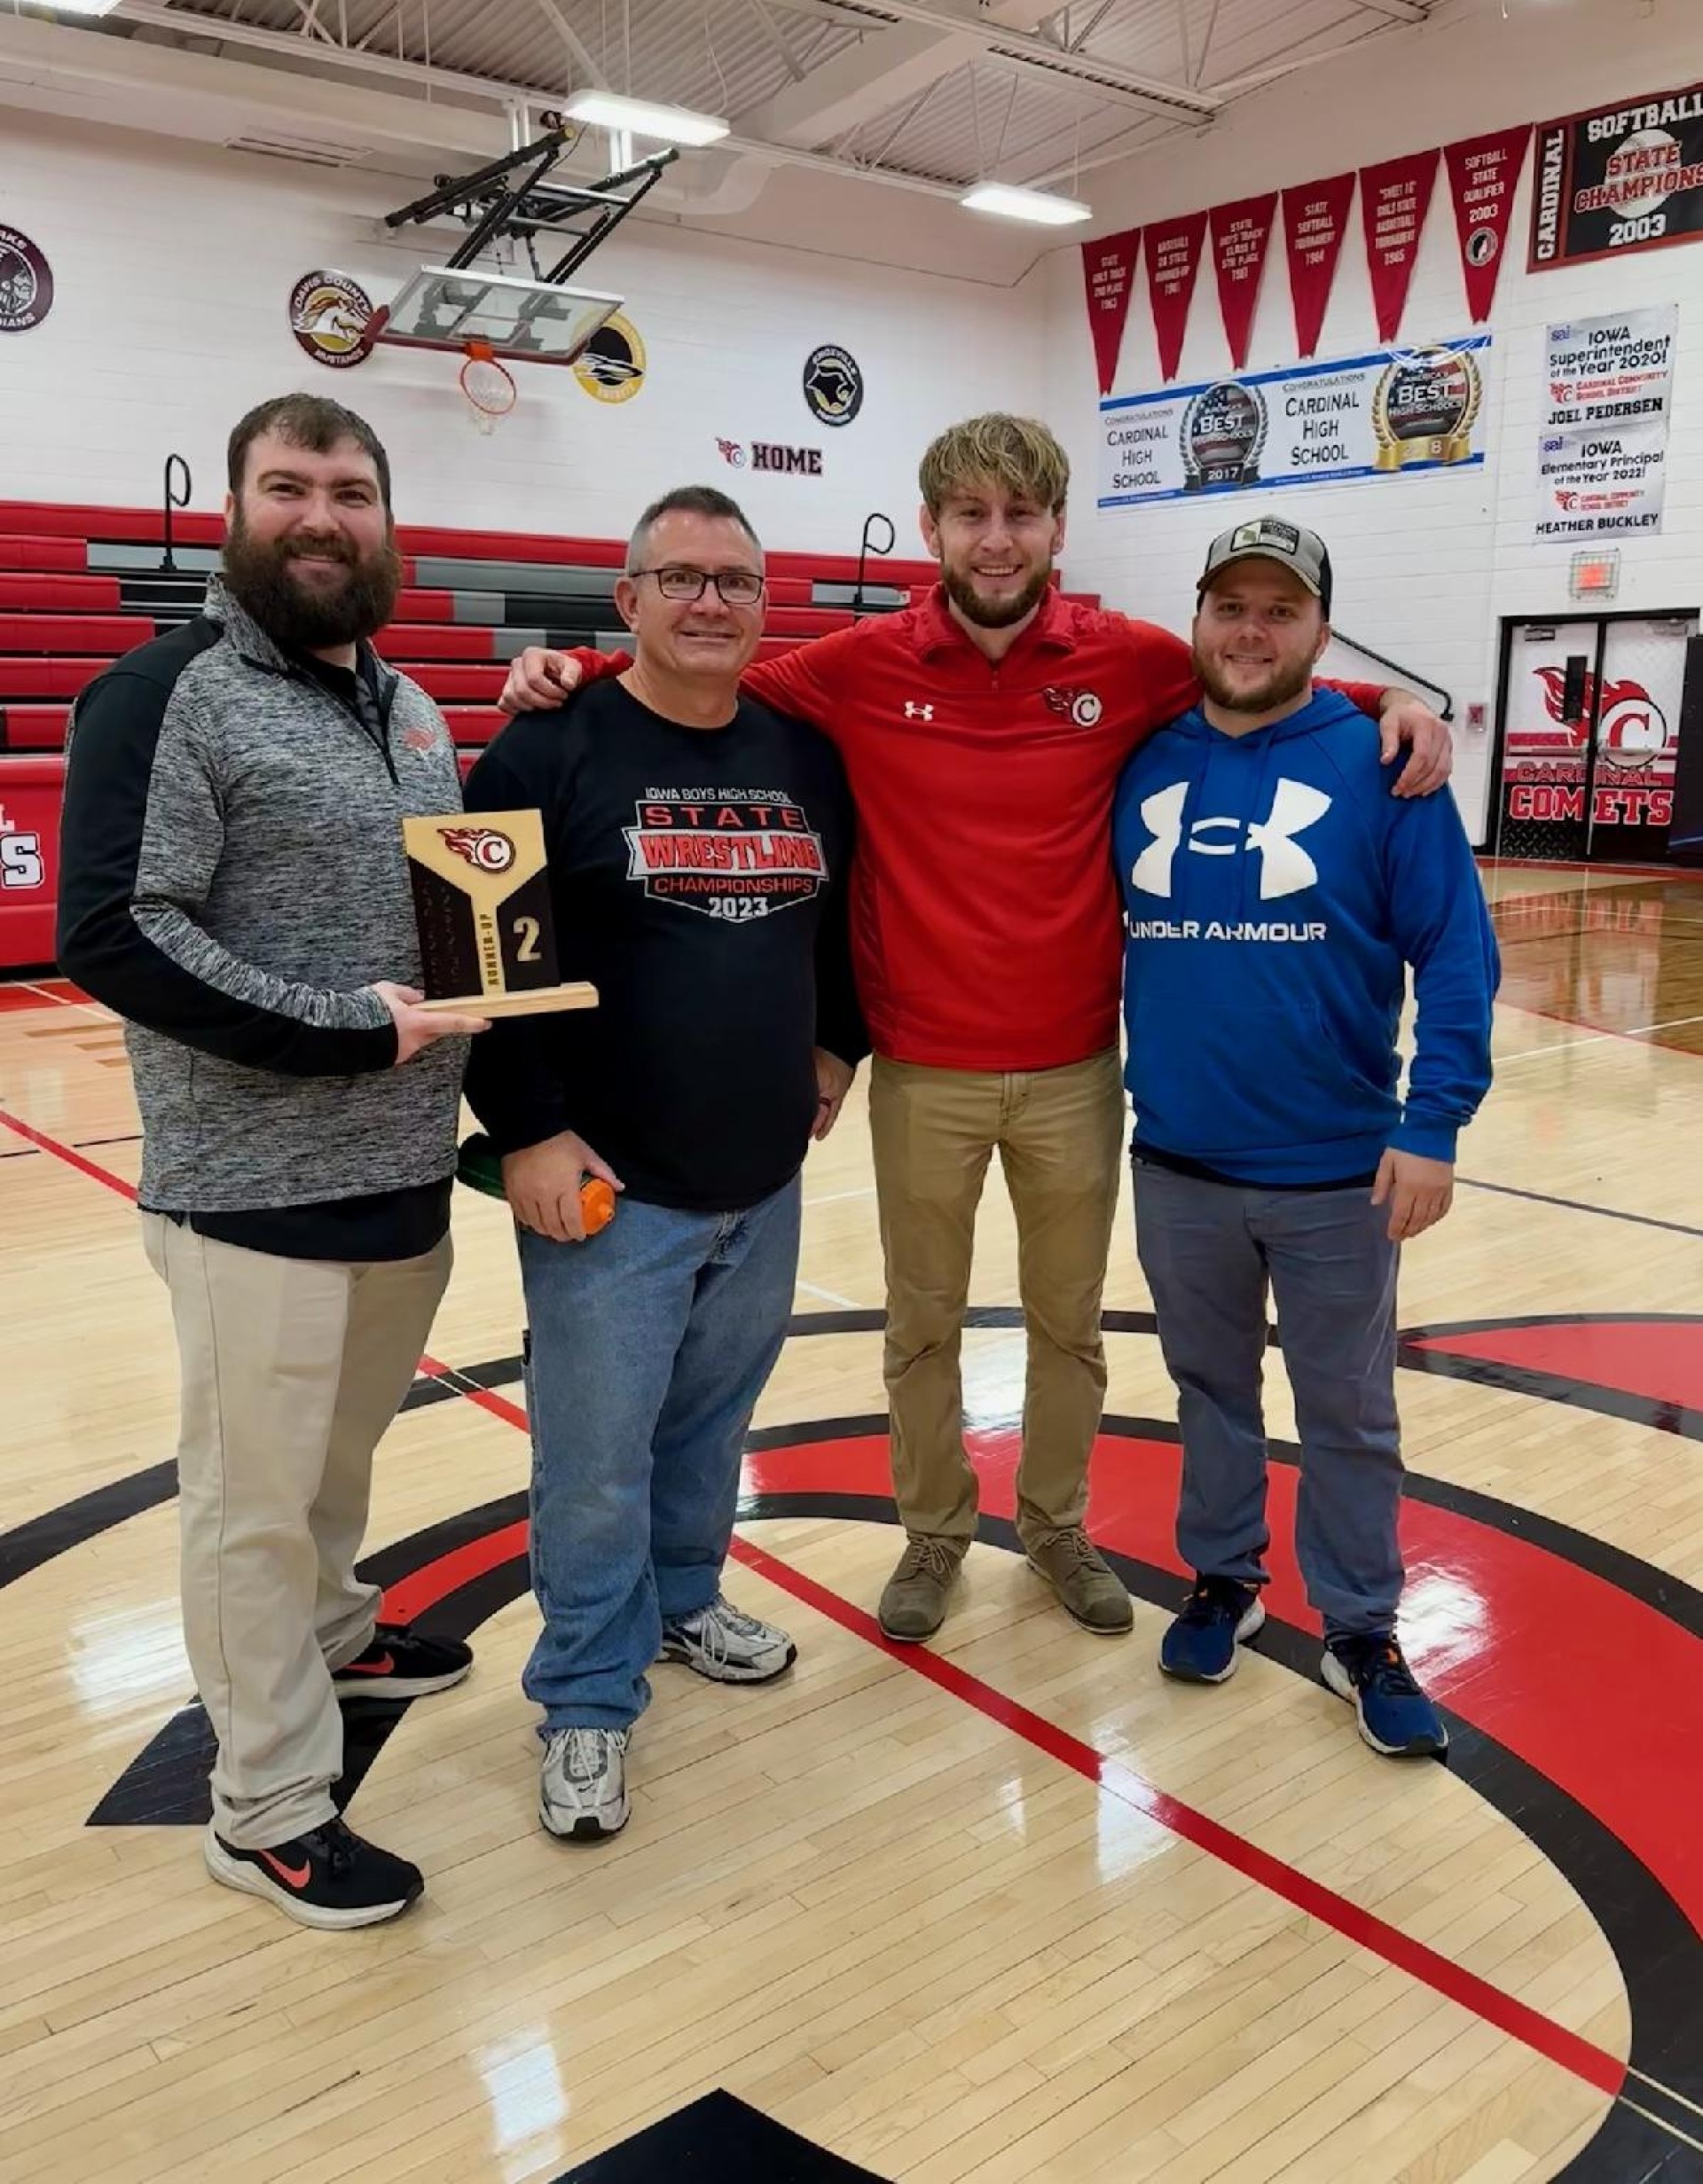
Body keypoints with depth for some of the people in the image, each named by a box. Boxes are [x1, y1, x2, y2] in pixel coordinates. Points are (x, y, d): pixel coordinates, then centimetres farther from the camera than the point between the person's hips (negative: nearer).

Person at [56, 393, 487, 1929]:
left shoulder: (407, 704, 12)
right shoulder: (168, 693, -11)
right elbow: (111, 937, -20)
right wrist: (348, 1032, -21)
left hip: (408, 1176, 7)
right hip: (258, 1193, -7)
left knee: (344, 1455, 24)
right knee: (257, 1496, 7)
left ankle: (329, 1635, 48)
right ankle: (269, 1812, 22)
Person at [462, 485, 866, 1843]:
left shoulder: (808, 755, 8)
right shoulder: (551, 750, -9)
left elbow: (848, 918, 22)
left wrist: (840, 1044, 16)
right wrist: (527, 1132, -16)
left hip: (766, 1184, 5)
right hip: (608, 1188, -5)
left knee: (713, 1418, 19)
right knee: (598, 1452, 2)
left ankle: (683, 1602, 42)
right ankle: (589, 1703, 19)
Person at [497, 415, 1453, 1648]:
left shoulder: (1128, 661, -4)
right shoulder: (864, 666, -6)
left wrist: (1387, 701, -6)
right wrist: (580, 668, -9)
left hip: (1075, 1070, 1)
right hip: (923, 1073, -1)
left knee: (1069, 1318, 17)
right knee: (923, 1322, 15)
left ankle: (1059, 1525, 40)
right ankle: (935, 1532, 37)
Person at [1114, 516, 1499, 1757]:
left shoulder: (1379, 765, -8)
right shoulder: (1141, 765, 2)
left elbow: (1457, 954, -9)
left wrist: (1434, 1125, -16)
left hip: (1338, 1173, -2)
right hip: (1177, 1165, 3)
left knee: (1350, 1416, 12)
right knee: (1211, 1390, 19)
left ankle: (1362, 1630, 29)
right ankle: (1224, 1580, 38)